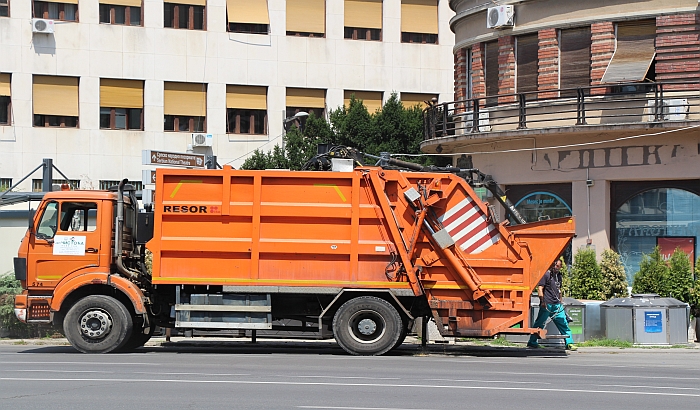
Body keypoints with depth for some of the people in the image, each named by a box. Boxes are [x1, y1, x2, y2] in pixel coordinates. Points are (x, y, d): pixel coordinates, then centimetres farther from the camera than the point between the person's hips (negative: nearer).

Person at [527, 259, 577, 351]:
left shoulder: (559, 276, 17)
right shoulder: (546, 274, -5)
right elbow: (540, 288, -10)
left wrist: (560, 302, 25)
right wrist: (542, 301, -17)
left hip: (556, 305, 6)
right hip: (547, 305, -6)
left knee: (563, 324, 2)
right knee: (539, 324, 0)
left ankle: (569, 343, 5)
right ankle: (532, 342, 9)